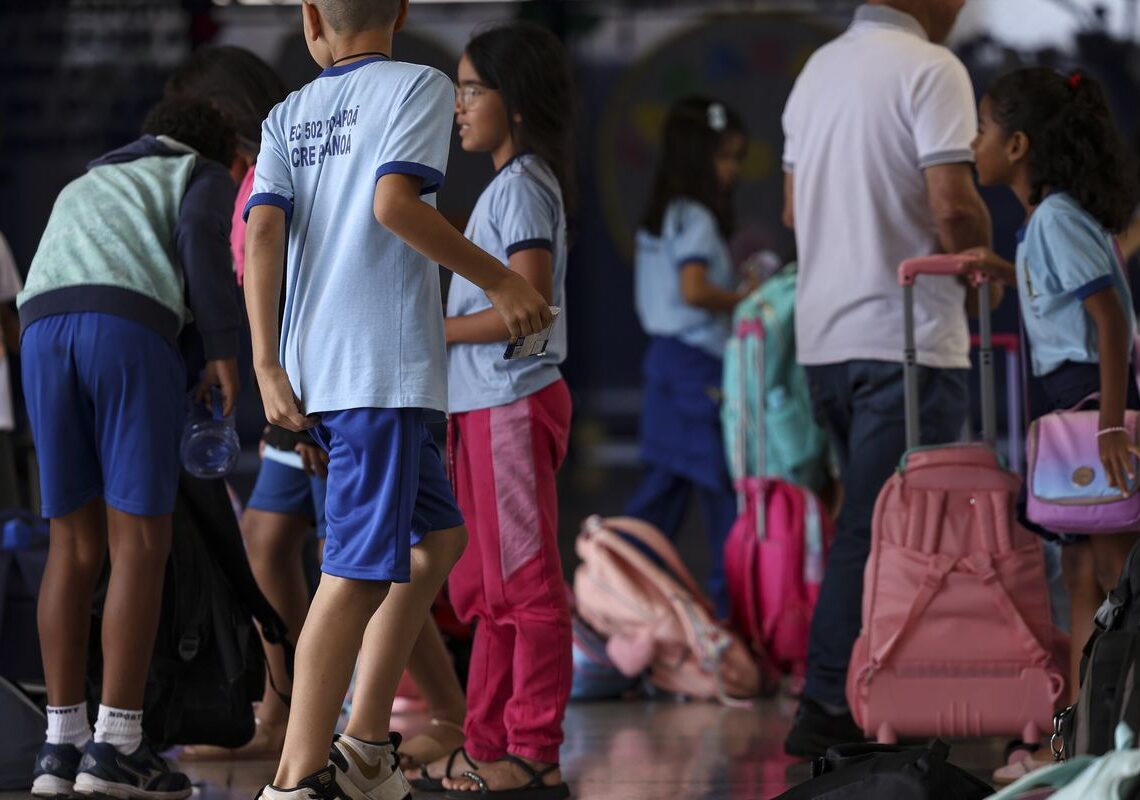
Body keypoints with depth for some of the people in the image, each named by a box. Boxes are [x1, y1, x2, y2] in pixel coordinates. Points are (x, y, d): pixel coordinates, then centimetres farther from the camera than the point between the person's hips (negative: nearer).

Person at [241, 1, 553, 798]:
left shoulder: (289, 116, 14)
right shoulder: (419, 86, -1)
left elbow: (263, 230, 2)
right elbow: (395, 202, -17)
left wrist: (268, 368, -1)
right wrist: (501, 281, -8)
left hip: (312, 368, 7)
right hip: (386, 370, -7)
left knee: (439, 536, 20)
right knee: (361, 569, -9)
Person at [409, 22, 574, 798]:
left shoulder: (523, 187, -12)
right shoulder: (506, 185, 18)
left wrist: (435, 331, -14)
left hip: (513, 403, -11)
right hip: (483, 406, 11)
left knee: (525, 584, -8)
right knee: (487, 589, 13)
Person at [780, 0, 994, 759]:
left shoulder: (820, 68, 14)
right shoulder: (930, 69, -12)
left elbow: (794, 208, 19)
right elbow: (952, 204, -20)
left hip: (823, 335, 8)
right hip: (906, 336, -8)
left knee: (873, 520, 16)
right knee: (879, 530, -5)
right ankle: (830, 710, -6)